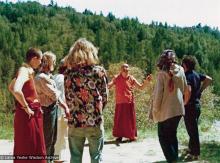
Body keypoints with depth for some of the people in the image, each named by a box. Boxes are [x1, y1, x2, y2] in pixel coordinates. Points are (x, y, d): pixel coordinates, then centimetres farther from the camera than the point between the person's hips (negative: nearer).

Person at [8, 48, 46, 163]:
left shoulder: (26, 70, 12)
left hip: (31, 116, 10)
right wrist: (26, 107, -22)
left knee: (24, 150, 17)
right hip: (27, 117, -10)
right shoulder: (25, 71, -17)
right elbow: (16, 90, -34)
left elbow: (11, 87, 26)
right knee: (29, 150, -3)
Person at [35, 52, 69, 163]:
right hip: (48, 110, -10)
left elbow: (56, 96, 15)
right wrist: (58, 92, 2)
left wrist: (65, 106, 7)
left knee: (53, 139, 21)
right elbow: (54, 95, -19)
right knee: (47, 140, 2)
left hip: (53, 109, 10)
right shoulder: (41, 77, -19)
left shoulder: (48, 76, 12)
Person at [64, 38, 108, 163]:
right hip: (95, 121, -2)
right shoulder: (99, 70, -5)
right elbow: (104, 96, 0)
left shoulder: (68, 72, 0)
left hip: (74, 121, 2)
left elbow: (68, 98, 4)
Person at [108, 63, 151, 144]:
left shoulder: (131, 78, 2)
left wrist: (146, 81, -12)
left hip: (129, 102, 1)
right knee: (119, 119, 5)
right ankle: (119, 136, 16)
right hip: (119, 102, 0)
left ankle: (131, 136, 19)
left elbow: (141, 87, 3)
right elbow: (108, 86, -8)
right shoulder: (116, 78, -1)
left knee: (130, 119, 7)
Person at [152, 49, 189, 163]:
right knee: (172, 135, 19)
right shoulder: (180, 71, 1)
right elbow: (186, 91, 10)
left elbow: (158, 94, -14)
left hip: (166, 111, -5)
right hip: (178, 109, 5)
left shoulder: (162, 73, -14)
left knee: (163, 137, 6)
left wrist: (155, 110, -5)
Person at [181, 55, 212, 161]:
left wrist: (184, 103, -17)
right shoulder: (196, 74, 7)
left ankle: (195, 154, 9)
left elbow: (188, 91, -31)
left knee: (192, 130, 0)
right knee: (193, 129, 20)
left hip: (190, 106, -9)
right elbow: (209, 79, 14)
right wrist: (200, 90, 12)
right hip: (197, 104, 9)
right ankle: (191, 149, 33)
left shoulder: (187, 76, -18)